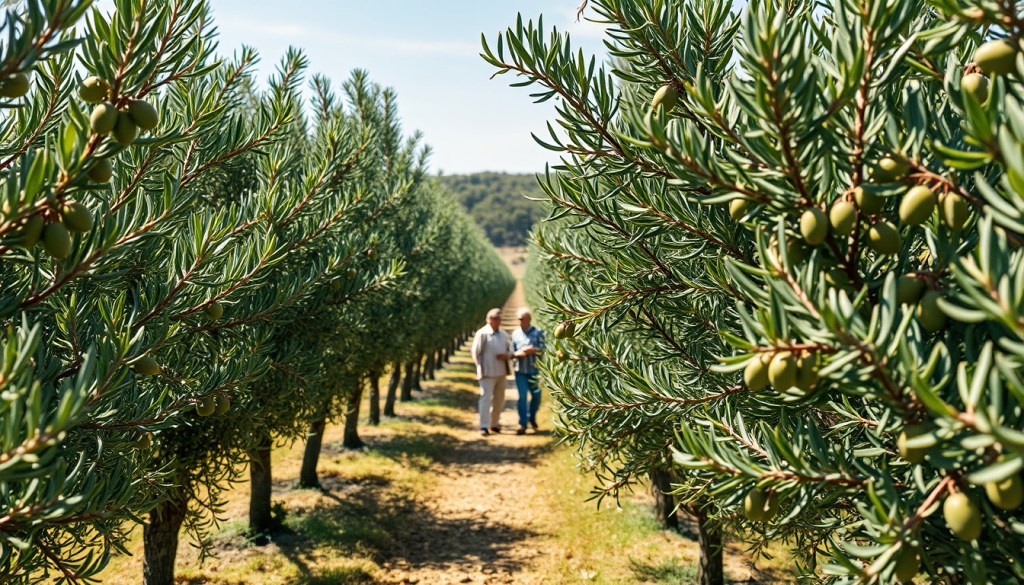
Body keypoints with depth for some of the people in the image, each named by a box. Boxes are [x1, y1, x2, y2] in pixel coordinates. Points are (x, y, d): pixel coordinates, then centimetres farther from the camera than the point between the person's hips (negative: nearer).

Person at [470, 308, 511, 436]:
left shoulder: (504, 334, 11)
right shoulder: (482, 333, -8)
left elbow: (510, 349, 17)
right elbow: (475, 351, -6)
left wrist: (507, 355, -6)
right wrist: (480, 368, -6)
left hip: (501, 372, 7)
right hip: (487, 372, -7)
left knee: (499, 399, 13)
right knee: (486, 398, -10)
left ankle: (494, 423, 27)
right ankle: (484, 426, -8)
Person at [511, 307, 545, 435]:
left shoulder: (537, 333, 1)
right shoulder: (515, 333, 6)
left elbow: (543, 349, -4)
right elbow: (512, 352, 7)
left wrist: (532, 350, -19)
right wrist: (518, 354, -14)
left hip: (534, 369, -1)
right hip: (520, 370, 1)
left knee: (536, 395, 5)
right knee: (522, 396, -3)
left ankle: (532, 417, 30)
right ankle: (522, 424, 0)